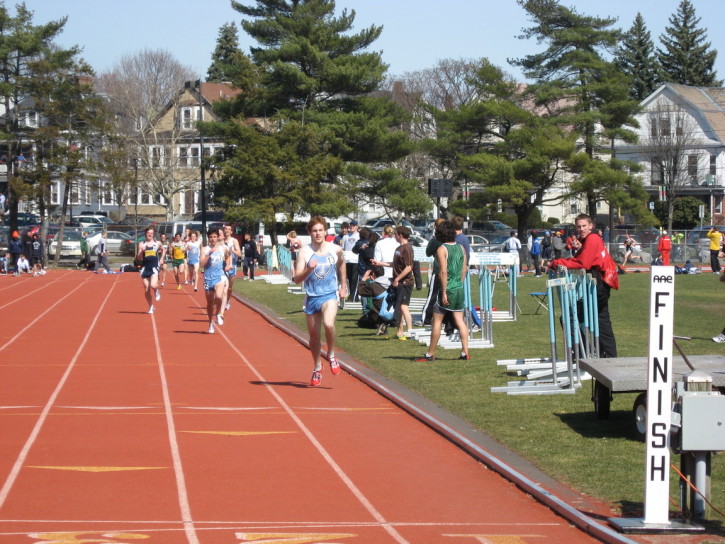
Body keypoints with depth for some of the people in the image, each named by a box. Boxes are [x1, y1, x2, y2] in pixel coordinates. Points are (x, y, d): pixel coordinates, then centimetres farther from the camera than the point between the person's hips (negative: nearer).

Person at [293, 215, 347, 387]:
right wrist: (308, 269, -31)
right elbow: (297, 279, -13)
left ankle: (331, 355, -2)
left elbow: (341, 264, 22)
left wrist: (343, 286, 23)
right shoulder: (304, 252, -9)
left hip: (330, 295, -1)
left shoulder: (336, 249, -2)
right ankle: (317, 368, 34)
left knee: (328, 324, -29)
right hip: (312, 297, 1)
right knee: (314, 335, 11)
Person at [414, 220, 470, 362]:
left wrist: (444, 293, -17)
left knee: (437, 321, 1)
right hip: (460, 289, 6)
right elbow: (464, 269, 11)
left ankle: (430, 354, 6)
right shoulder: (460, 247, 8)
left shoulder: (441, 249, -11)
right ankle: (465, 352, 3)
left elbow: (443, 272, -17)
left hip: (448, 290, -6)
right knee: (460, 320, 8)